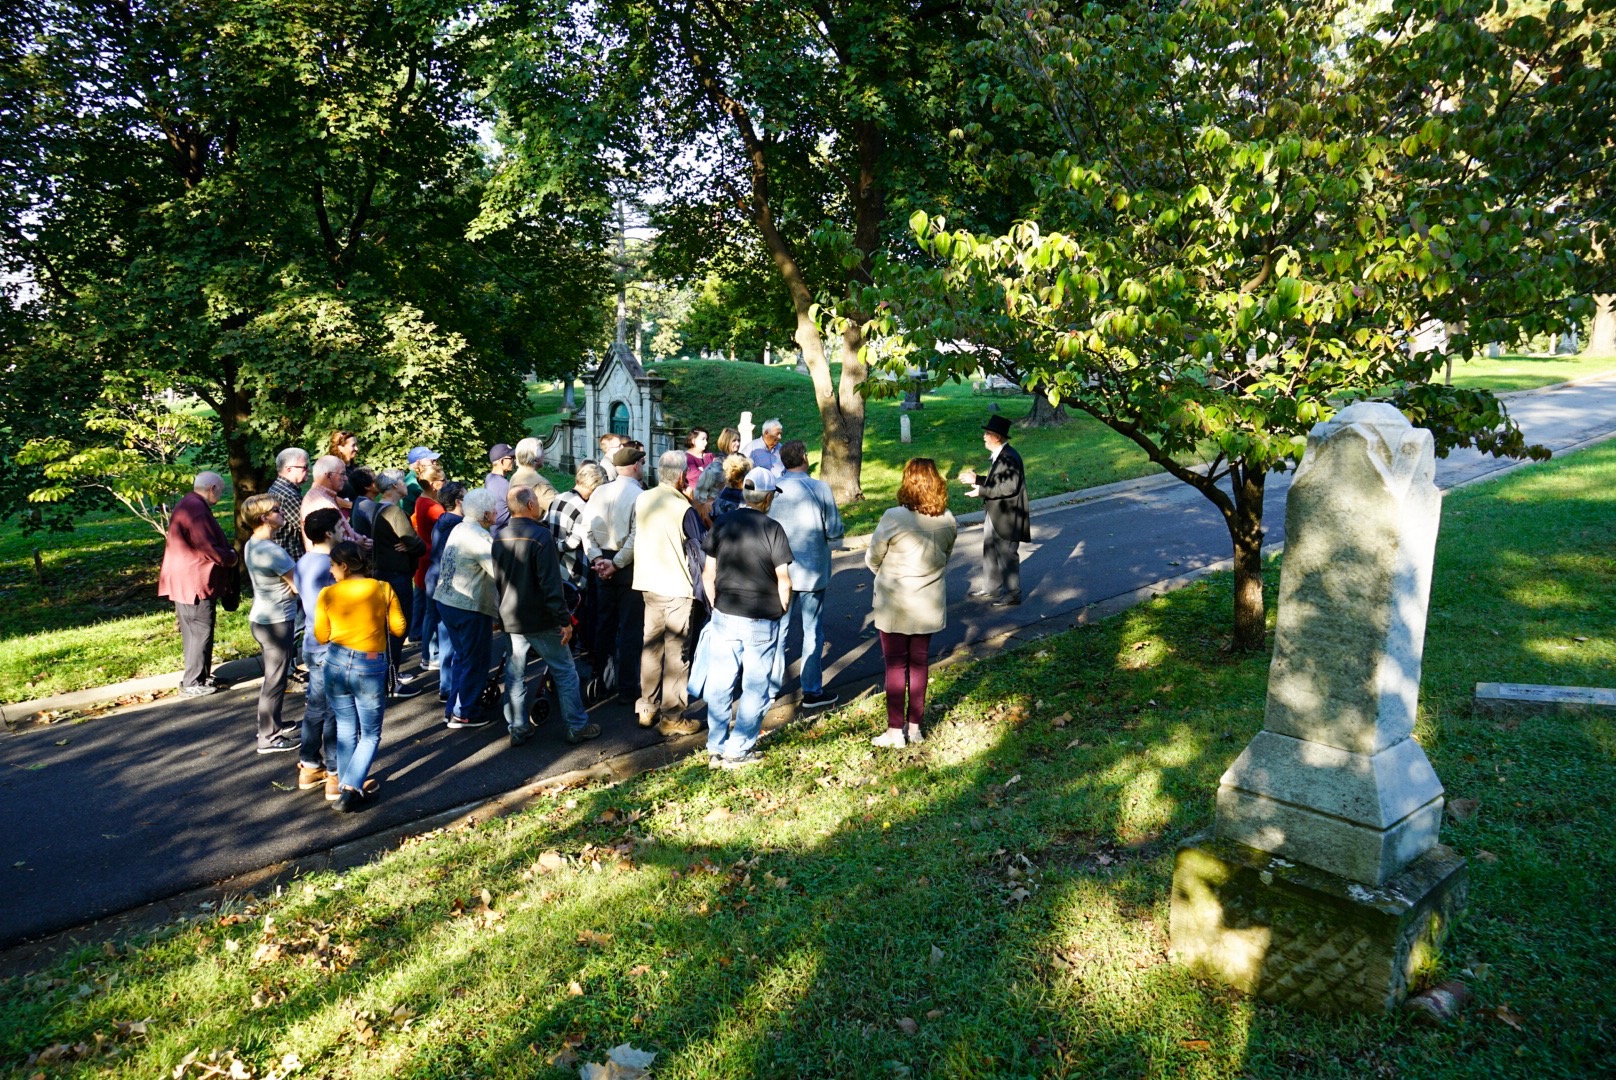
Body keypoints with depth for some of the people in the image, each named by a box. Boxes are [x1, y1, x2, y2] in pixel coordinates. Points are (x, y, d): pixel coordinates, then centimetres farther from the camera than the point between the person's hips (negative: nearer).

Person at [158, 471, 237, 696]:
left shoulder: (186, 505, 15)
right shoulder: (197, 509, -20)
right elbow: (208, 548, -23)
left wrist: (227, 552, 11)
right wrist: (230, 557, -7)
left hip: (185, 581, 11)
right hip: (196, 582, -11)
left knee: (193, 632, 17)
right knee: (201, 631, -3)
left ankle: (198, 676, 26)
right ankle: (193, 682, 3)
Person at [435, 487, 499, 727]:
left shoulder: (459, 529, 9)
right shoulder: (481, 537, -21)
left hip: (446, 600, 9)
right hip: (470, 606, -9)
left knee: (460, 651, 25)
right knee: (474, 660, 3)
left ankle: (450, 693, 39)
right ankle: (463, 713, 10)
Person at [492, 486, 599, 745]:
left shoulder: (500, 538, 4)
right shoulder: (540, 535, -17)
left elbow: (497, 580, 14)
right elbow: (551, 584, -21)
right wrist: (564, 620, -17)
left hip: (511, 618, 7)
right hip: (539, 618, -6)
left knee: (515, 675, 12)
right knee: (564, 671, 4)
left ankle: (518, 729, 18)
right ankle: (577, 726, 9)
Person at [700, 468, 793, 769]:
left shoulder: (722, 524, 1)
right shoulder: (772, 528, -11)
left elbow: (708, 573, 4)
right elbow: (783, 578, -10)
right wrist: (782, 609, 6)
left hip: (724, 617, 4)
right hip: (762, 620, -4)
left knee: (719, 684, 12)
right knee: (755, 687, 8)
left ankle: (716, 749, 20)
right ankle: (738, 751, 12)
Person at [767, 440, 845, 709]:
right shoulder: (820, 488, -12)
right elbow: (835, 532, -9)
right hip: (812, 571, -2)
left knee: (778, 629, 14)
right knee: (812, 632, 9)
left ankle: (773, 685, 21)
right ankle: (812, 691, 16)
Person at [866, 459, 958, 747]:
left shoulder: (894, 518, -20)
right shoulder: (948, 521, -6)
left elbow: (872, 558, -8)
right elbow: (945, 558, 8)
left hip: (894, 606, -4)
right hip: (929, 606, 4)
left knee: (896, 666, 6)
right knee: (919, 663, 15)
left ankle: (895, 731, 13)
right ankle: (914, 727, 24)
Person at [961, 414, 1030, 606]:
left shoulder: (1010, 457, -22)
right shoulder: (998, 455, 9)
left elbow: (1010, 486, -27)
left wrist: (982, 491, -25)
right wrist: (977, 479, 10)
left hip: (1006, 516, -10)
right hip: (994, 514, 10)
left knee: (1007, 555, 2)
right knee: (990, 552, 19)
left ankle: (1012, 594, 14)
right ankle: (990, 586, 33)